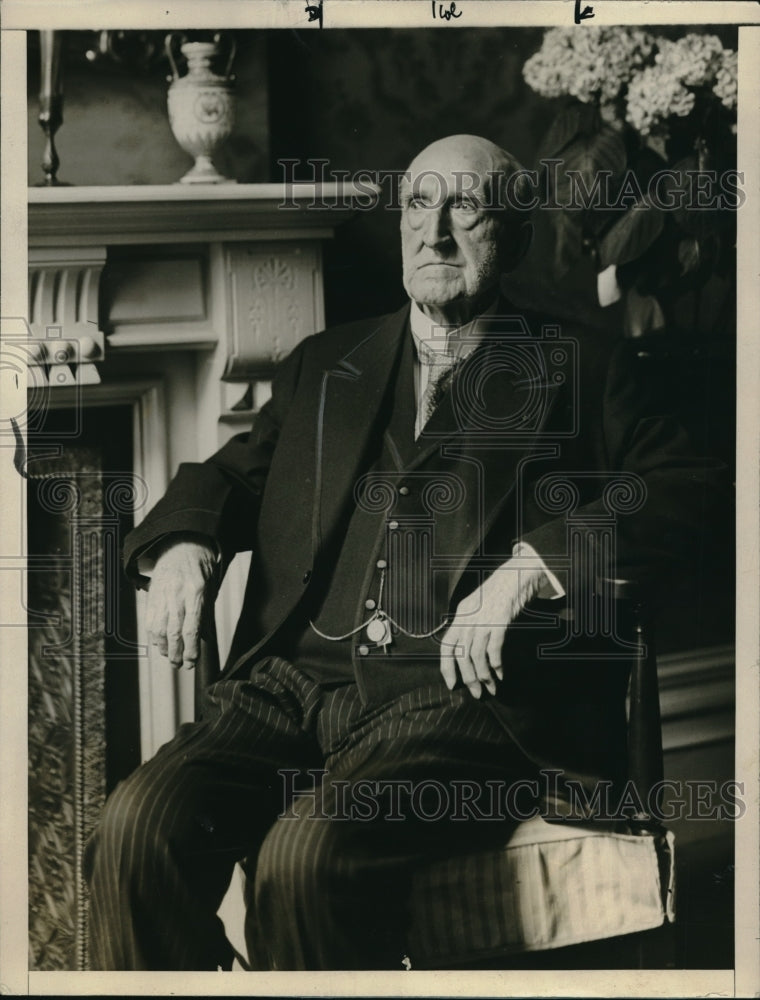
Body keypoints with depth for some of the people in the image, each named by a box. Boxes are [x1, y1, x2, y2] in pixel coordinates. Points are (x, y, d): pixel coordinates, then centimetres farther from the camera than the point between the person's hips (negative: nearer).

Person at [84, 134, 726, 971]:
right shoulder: (323, 367, 25)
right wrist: (182, 547, 6)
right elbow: (230, 475, 31)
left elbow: (688, 489, 0)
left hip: (466, 692, -4)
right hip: (298, 680, 4)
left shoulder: (579, 372, 13)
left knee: (307, 856, -31)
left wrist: (530, 567, -16)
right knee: (138, 829, -23)